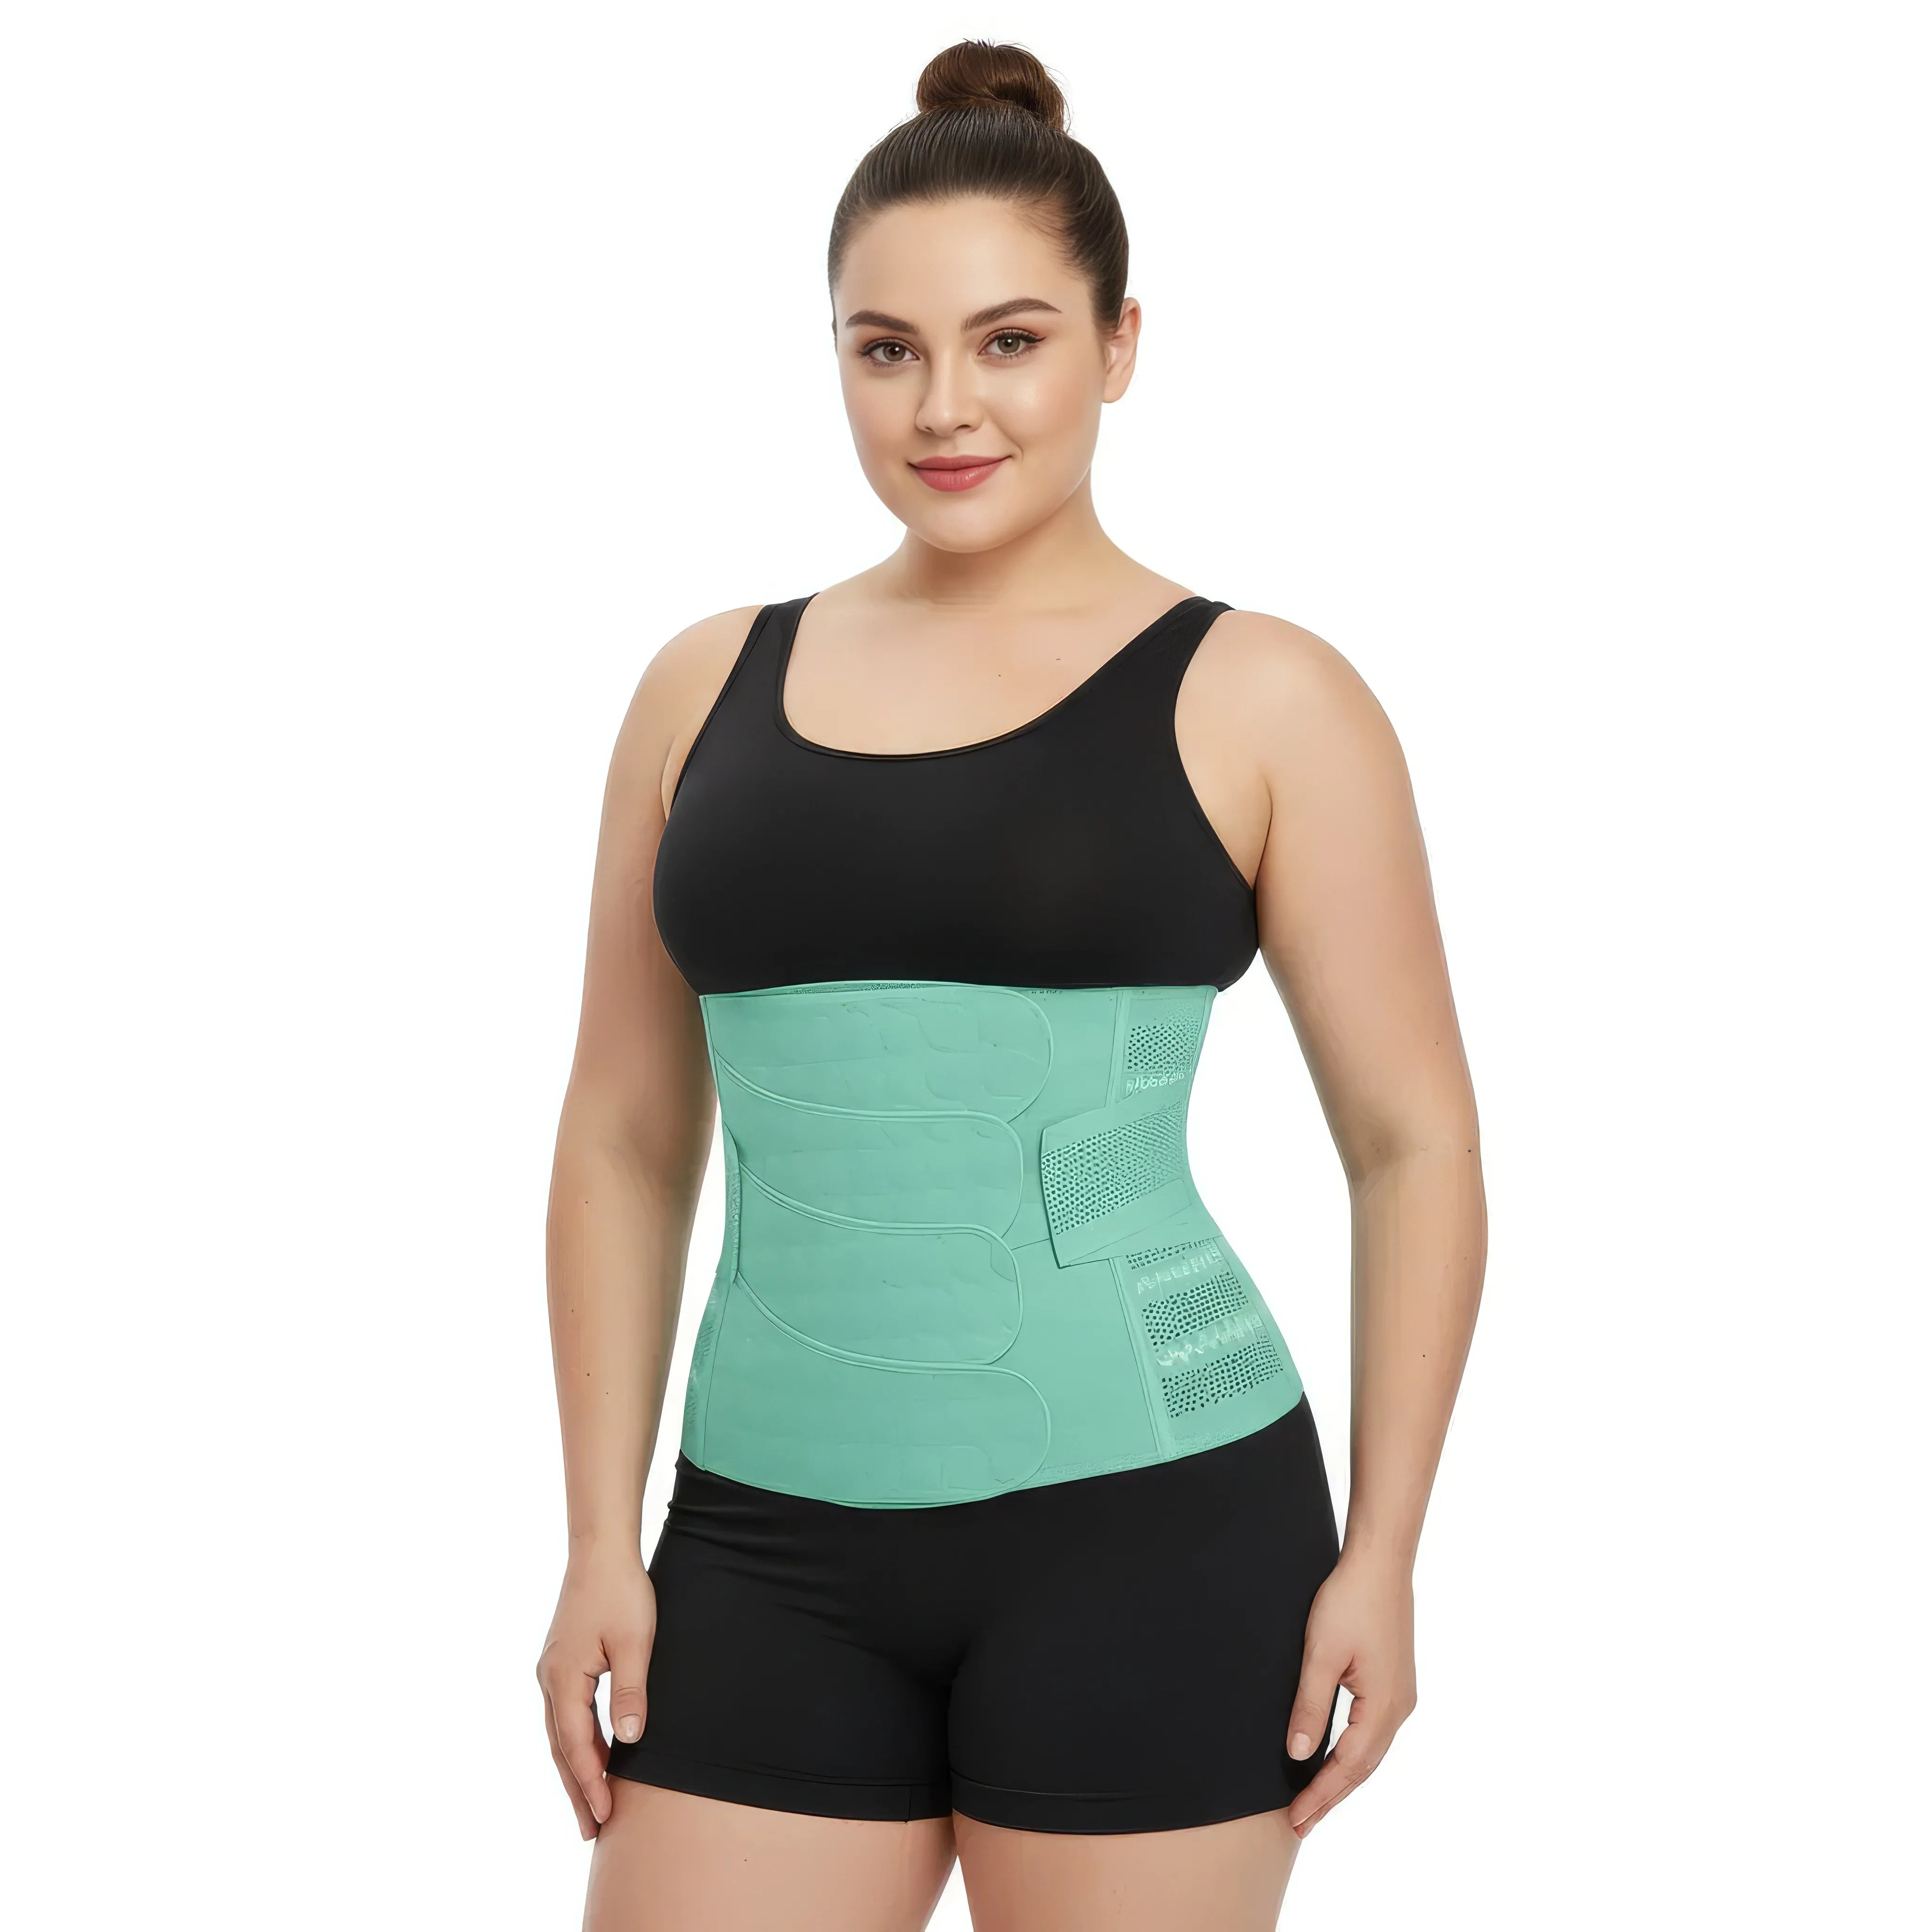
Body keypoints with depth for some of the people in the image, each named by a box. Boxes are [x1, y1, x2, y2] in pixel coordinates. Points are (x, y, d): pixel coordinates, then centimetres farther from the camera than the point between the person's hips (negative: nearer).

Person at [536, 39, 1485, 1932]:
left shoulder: (1257, 704, -1)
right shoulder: (710, 691, 8)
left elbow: (1413, 1138, 1)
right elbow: (626, 1140, 12)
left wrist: (1381, 1556, -4)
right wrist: (603, 1542, 7)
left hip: (1145, 1524, -3)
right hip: (771, 1547, 3)